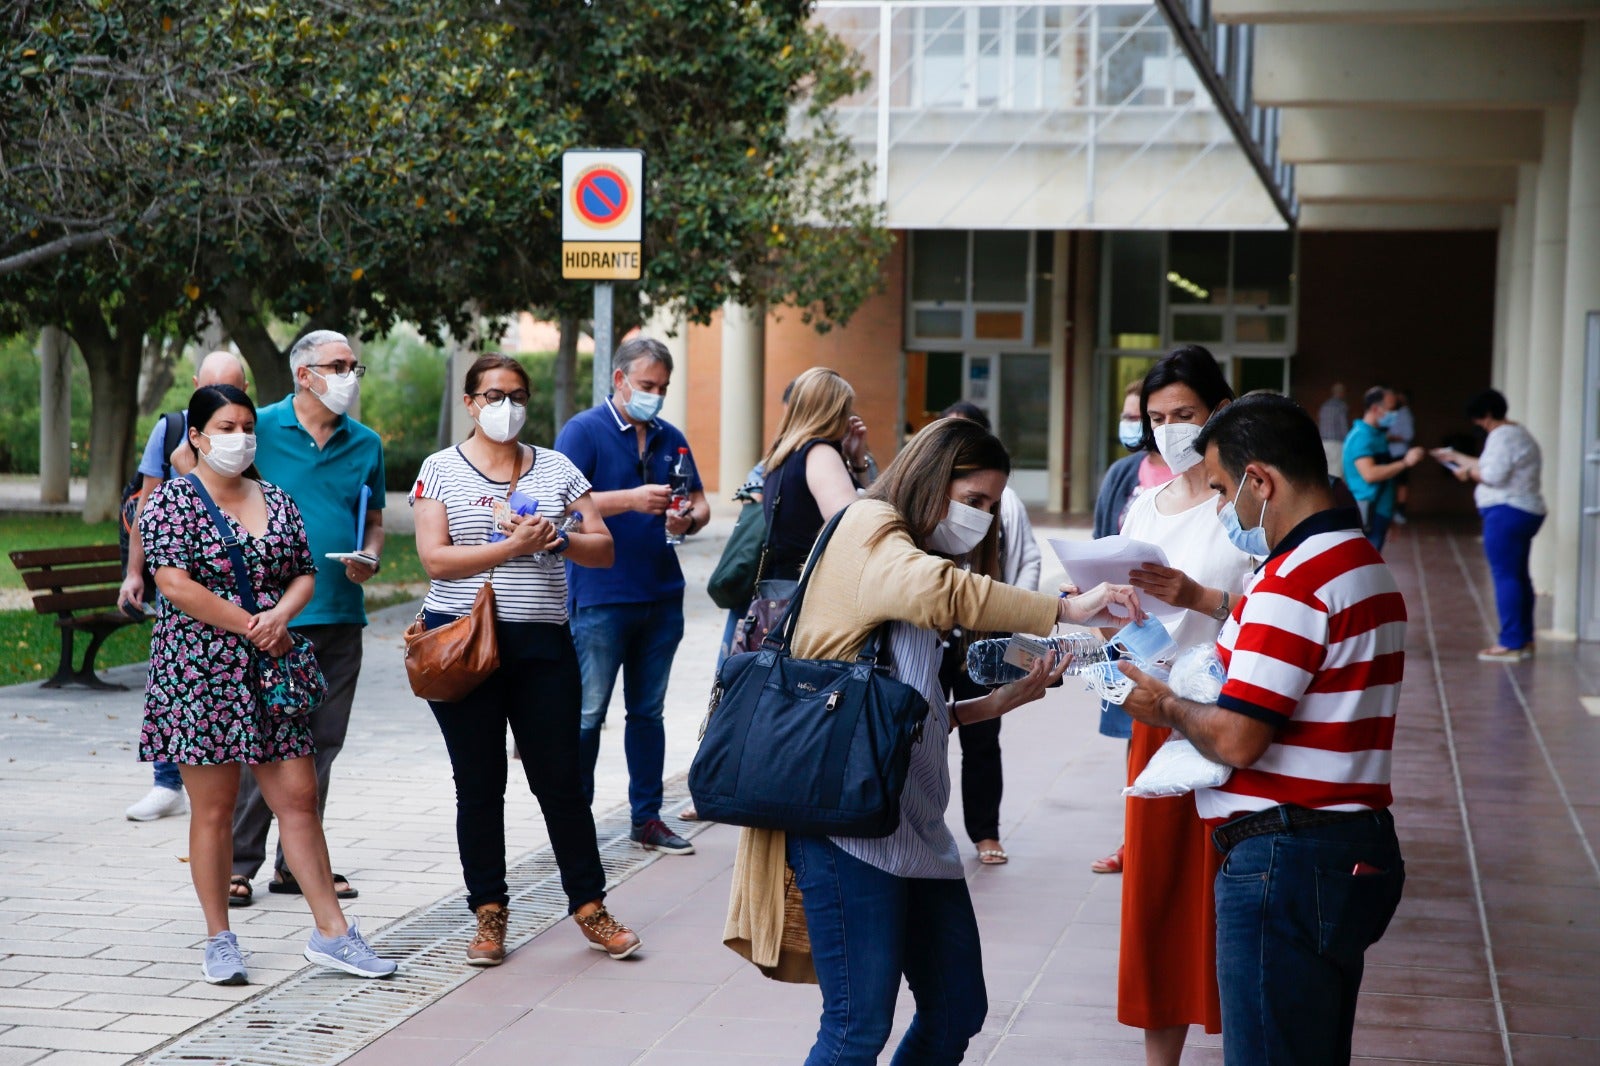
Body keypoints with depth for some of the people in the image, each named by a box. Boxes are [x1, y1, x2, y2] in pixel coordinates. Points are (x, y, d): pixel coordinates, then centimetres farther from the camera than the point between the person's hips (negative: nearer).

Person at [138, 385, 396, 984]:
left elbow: (305, 573, 13)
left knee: (299, 796, 2)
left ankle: (331, 931, 6)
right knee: (213, 806, 0)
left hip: (271, 669, 5)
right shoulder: (171, 501, -3)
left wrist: (279, 616, -8)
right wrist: (249, 626, -13)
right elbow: (175, 585, -13)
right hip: (200, 673, -5)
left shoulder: (277, 500, 14)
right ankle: (219, 941, 9)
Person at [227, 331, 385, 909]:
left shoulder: (365, 444, 11)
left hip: (341, 616, 5)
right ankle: (239, 862, 5)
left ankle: (298, 863, 18)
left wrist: (370, 557, 0)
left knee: (321, 745, 9)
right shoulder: (260, 431, -2)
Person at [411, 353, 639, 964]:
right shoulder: (442, 469, 4)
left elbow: (603, 549, 8)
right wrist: (514, 546, -16)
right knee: (478, 784, 4)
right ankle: (489, 914, 14)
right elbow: (434, 558, -8)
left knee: (560, 777, 1)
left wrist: (556, 541, -12)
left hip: (543, 641, 1)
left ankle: (589, 907, 12)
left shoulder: (556, 468, 10)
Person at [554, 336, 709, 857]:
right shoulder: (584, 431, -5)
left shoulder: (670, 439, 14)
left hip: (661, 598, 6)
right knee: (588, 715, -4)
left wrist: (689, 520, -6)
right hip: (601, 598, -6)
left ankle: (648, 818, 17)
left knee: (648, 712, 11)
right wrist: (632, 500, -24)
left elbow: (700, 503, 17)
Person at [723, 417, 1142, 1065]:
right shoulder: (868, 532, -3)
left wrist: (1004, 700, 7)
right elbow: (943, 591, -27)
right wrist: (1065, 611, -23)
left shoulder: (907, 555, 25)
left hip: (916, 828, 10)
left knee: (957, 1011, 10)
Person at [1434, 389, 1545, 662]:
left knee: (1505, 576, -9)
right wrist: (1457, 457, 27)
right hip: (1527, 513, 11)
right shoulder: (1518, 432, 18)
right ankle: (1524, 639, 18)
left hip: (1506, 513, -11)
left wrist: (1468, 471, -6)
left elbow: (1492, 474, -24)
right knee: (1519, 576, 14)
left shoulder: (1502, 436, -14)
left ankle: (1510, 644, -10)